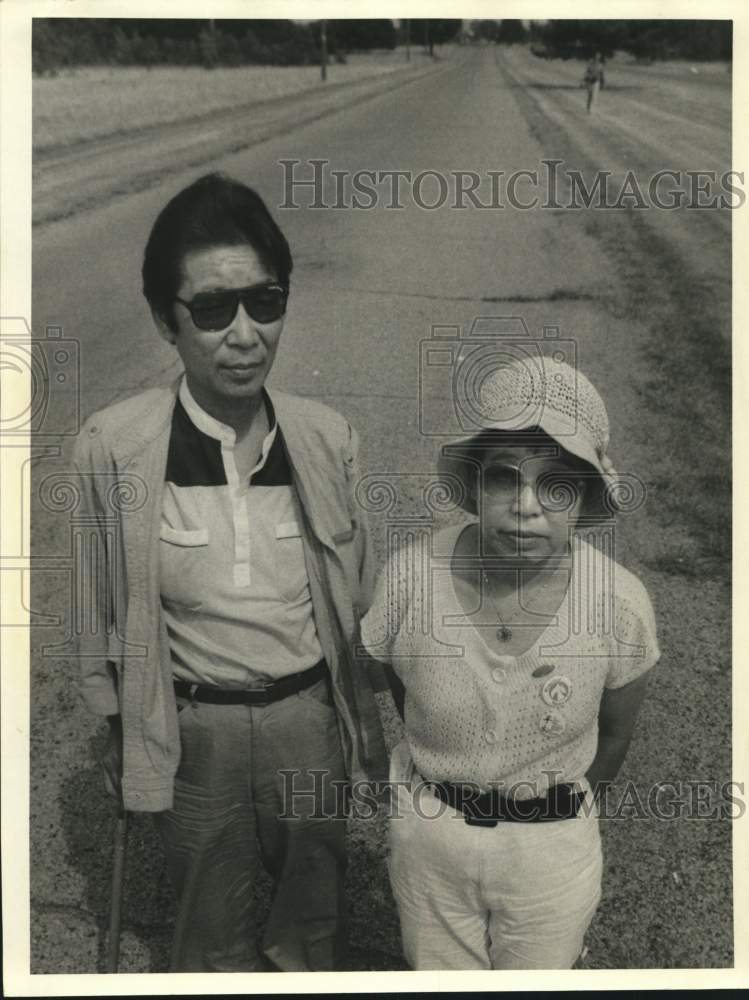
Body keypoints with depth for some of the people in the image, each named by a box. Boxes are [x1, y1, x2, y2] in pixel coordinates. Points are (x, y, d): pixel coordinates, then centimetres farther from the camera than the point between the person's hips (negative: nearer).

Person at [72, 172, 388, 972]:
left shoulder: (326, 438, -11)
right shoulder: (112, 448, -17)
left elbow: (357, 595, 2)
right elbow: (95, 606, -3)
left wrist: (369, 720, 9)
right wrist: (116, 729, 4)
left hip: (309, 714, 2)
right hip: (191, 729, -1)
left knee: (316, 906, 23)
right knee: (210, 920, 20)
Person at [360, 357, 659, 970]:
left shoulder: (622, 604, -23)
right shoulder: (410, 576, -23)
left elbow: (614, 735, -3)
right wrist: (452, 787, 10)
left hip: (553, 854, 0)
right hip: (428, 834, 1)